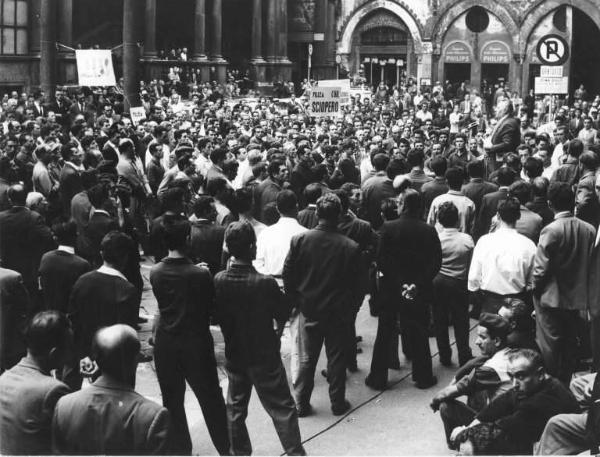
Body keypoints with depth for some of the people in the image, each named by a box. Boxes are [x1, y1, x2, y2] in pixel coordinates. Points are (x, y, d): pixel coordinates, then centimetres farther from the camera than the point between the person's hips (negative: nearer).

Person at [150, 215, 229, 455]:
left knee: (172, 400, 13)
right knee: (211, 399, 10)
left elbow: (163, 303, 6)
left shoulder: (155, 272, -8)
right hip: (196, 342, -3)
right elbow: (211, 309, -6)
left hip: (165, 343, 3)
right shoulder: (201, 275, -18)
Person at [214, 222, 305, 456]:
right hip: (265, 357, -4)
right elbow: (284, 314, -10)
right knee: (282, 409, 8)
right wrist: (276, 333, 10)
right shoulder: (265, 283, -24)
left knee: (235, 408, 19)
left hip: (234, 355, 4)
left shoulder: (218, 280, -12)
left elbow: (217, 315, 0)